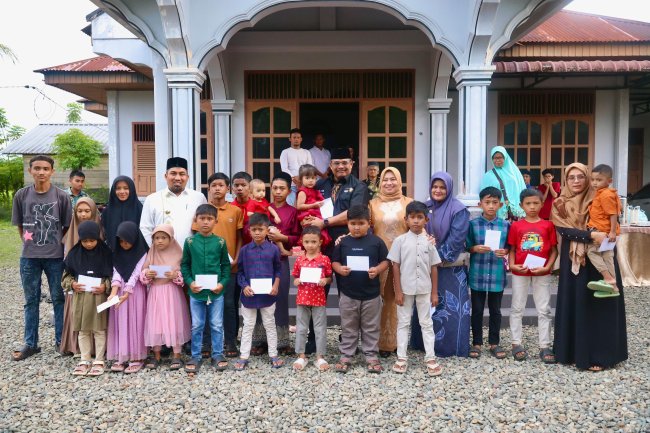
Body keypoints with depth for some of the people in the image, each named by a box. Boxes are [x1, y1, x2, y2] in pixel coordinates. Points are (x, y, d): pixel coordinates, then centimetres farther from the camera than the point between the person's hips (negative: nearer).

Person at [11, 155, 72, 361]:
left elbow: (67, 226, 4)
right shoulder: (21, 195, -1)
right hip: (29, 257, 2)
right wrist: (29, 243, 6)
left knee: (58, 299, 7)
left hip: (55, 256, -1)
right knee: (31, 301, 10)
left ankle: (61, 340, 19)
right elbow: (19, 225, 10)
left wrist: (56, 243, 4)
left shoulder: (61, 196, -5)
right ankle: (30, 343, 20)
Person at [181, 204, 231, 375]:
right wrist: (190, 282, -9)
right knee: (196, 326, 11)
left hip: (216, 291, 0)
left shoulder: (220, 242, -2)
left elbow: (226, 265, 3)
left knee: (217, 325, 9)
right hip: (196, 291, 0)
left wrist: (222, 283, -9)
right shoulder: (190, 241, -2)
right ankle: (195, 356, 24)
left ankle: (218, 355, 23)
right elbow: (185, 265, 4)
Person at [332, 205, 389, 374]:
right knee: (348, 328, 12)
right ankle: (345, 356, 23)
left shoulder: (376, 241, -3)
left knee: (371, 328, 11)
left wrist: (377, 270, -18)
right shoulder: (342, 242, 0)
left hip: (371, 294, -1)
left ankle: (371, 356, 23)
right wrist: (340, 269, -15)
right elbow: (334, 261, 6)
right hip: (348, 294, 1)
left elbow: (385, 261, 1)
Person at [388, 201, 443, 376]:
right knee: (403, 323, 9)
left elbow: (434, 268, 4)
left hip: (424, 289, 1)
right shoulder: (400, 240, -5)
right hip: (405, 289, -1)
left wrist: (434, 292, 2)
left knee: (426, 323, 9)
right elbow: (396, 267, -4)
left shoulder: (429, 241, 0)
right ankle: (401, 358, 18)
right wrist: (398, 291, -7)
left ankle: (430, 358, 17)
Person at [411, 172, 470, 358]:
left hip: (451, 266, -5)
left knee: (450, 306, -2)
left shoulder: (459, 210, -8)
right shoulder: (425, 207, 9)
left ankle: (450, 346, 9)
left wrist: (440, 256, -17)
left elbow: (456, 238, -14)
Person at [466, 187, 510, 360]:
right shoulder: (473, 224, -3)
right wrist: (476, 249, -18)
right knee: (477, 310, 9)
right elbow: (467, 247, 2)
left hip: (497, 274, 1)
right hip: (477, 274, -1)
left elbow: (510, 247, 8)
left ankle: (494, 343, 26)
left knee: (495, 311, 12)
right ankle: (476, 343, 22)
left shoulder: (505, 225, 0)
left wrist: (505, 251, -13)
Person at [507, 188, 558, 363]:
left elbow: (554, 250, 1)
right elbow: (512, 249, 3)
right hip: (520, 272, 0)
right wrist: (512, 265, -12)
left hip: (542, 273, 0)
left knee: (544, 310, 6)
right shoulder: (516, 226, -1)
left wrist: (547, 267, -11)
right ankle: (516, 343, 19)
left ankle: (545, 346, 15)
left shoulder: (548, 225, -1)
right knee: (517, 308, 8)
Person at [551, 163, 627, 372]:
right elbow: (564, 230, -11)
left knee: (599, 304, 0)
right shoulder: (560, 205, 2)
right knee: (575, 304, 3)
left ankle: (599, 355, 7)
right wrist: (591, 235, -23)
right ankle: (574, 351, 12)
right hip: (573, 262, 1)